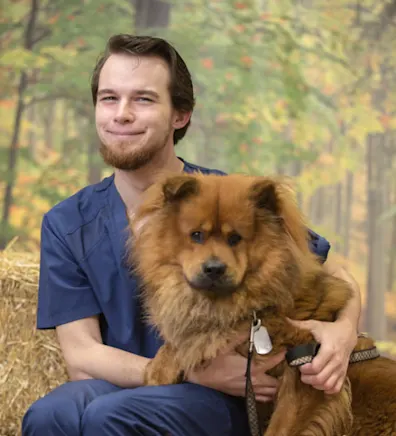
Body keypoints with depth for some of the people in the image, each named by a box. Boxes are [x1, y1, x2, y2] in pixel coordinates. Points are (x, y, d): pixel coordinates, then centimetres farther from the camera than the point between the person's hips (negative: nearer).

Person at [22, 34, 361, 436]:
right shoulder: (66, 225, 3)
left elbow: (338, 279, 6)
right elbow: (81, 355, -4)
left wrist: (343, 330, -19)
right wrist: (197, 374, -18)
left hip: (221, 402, -2)